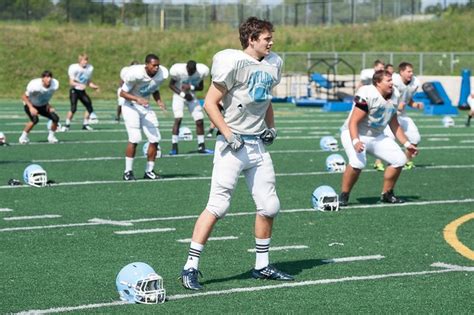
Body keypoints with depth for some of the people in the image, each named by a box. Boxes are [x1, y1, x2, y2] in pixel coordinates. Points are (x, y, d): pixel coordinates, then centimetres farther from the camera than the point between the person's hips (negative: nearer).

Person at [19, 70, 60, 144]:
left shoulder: (55, 85, -21)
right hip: (31, 105, -5)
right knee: (35, 119, -31)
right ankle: (23, 137, -10)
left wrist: (47, 104, -5)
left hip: (43, 106, 5)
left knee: (55, 118, -13)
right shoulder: (35, 85, -34)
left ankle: (51, 136, 12)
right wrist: (31, 108, -32)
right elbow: (24, 97, -22)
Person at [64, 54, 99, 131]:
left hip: (82, 91, 6)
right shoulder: (74, 68, -15)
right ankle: (67, 125, -7)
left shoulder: (90, 68, 3)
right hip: (74, 90, -6)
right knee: (73, 108, -21)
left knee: (90, 108, 0)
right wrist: (80, 85, -35)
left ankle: (85, 124, 18)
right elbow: (71, 82, -18)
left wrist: (95, 86, -6)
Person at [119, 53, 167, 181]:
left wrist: (159, 101, -7)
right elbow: (123, 93, -16)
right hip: (131, 107, -6)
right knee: (134, 139, -18)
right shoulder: (135, 74, -25)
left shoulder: (162, 74, -7)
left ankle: (149, 171, 13)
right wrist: (138, 99, -31)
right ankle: (128, 171, -6)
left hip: (146, 108, 6)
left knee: (155, 139, -1)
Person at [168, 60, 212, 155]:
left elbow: (201, 87, -3)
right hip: (179, 95, -4)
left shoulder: (201, 72, -16)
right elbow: (171, 84, -10)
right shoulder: (178, 70, -24)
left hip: (191, 96, 4)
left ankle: (201, 146, 11)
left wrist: (191, 87, -23)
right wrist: (183, 94, -22)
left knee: (200, 120, -2)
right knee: (178, 119, -20)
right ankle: (174, 147, -16)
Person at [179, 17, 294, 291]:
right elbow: (210, 103, -12)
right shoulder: (233, 63, -13)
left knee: (269, 207, 10)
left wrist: (271, 127, 12)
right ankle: (191, 268, -7)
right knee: (217, 207, -11)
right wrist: (229, 135, -17)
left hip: (258, 145, 8)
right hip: (233, 145, -8)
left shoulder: (273, 64, 11)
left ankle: (262, 266, 25)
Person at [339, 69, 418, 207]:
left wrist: (407, 143, 12)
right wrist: (355, 141, -43)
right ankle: (343, 196, -12)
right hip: (355, 134, -8)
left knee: (399, 160, -1)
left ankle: (387, 194, 17)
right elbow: (353, 122, -28)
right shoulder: (367, 95, -25)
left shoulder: (393, 97, 1)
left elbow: (394, 125, 14)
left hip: (376, 136, 8)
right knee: (357, 163, -33)